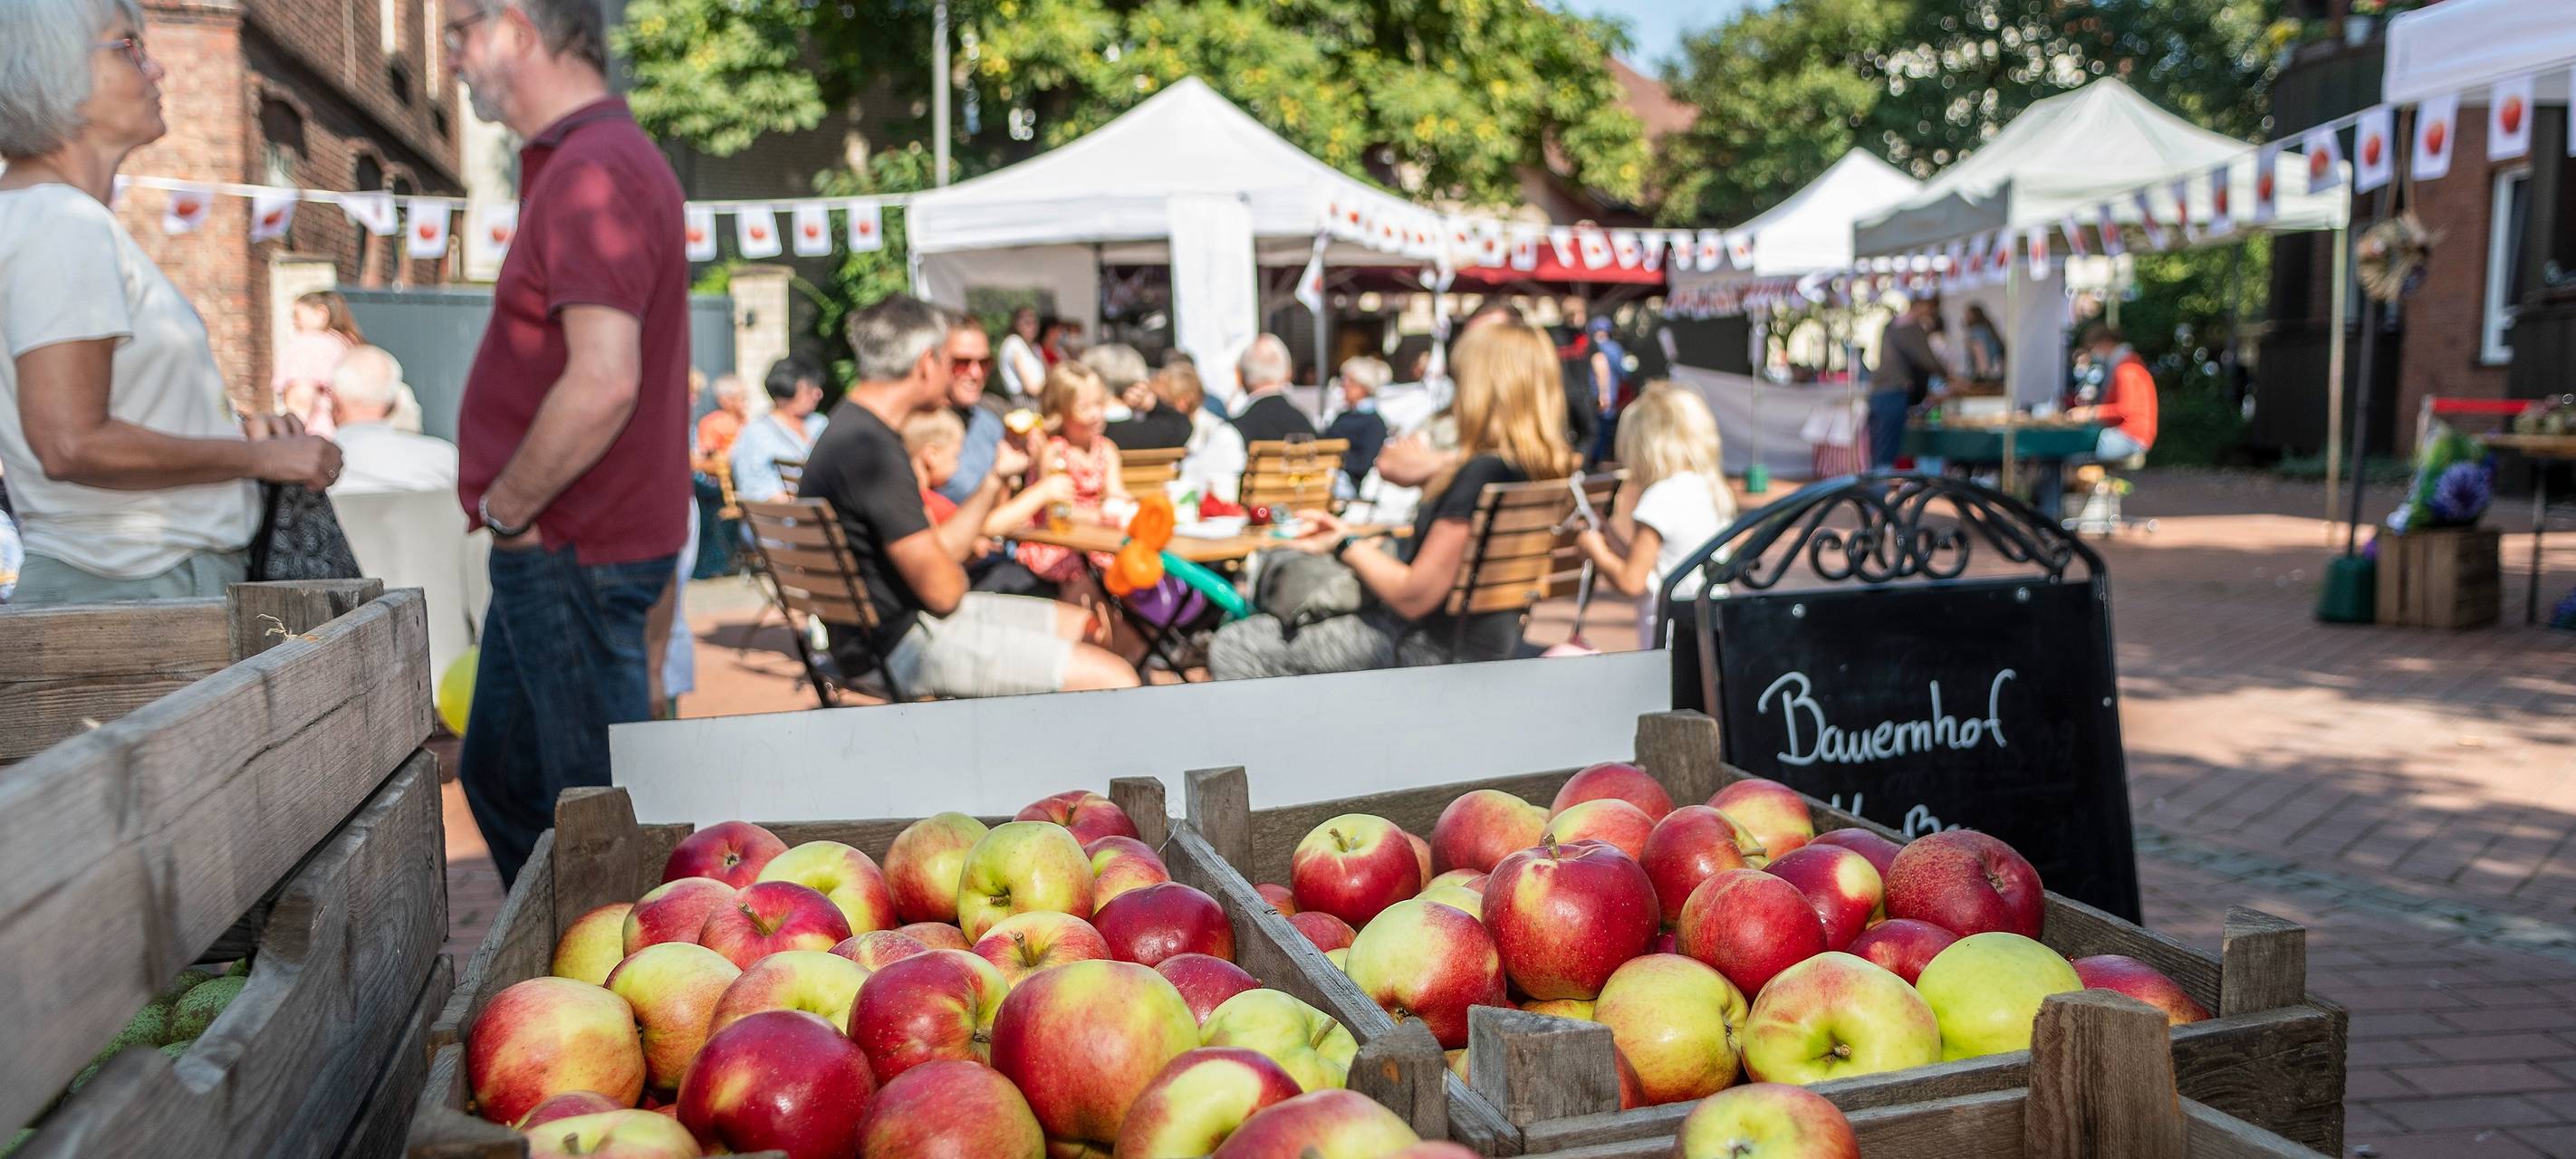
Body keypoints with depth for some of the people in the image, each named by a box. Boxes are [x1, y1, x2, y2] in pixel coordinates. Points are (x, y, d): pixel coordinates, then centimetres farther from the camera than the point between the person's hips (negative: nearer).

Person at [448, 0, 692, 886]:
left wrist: (508, 508, -16)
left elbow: (604, 384, -30)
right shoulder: (576, 161, 16)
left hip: (574, 554, -11)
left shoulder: (592, 173, -19)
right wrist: (510, 507, 13)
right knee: (499, 778, 21)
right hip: (554, 549, 11)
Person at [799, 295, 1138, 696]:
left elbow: (936, 551, 14)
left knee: (1083, 625, 20)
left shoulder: (856, 431, 11)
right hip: (909, 642, -11)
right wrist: (959, 573, 2)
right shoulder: (870, 449, -23)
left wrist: (996, 476, 16)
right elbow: (942, 592, -21)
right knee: (1114, 679, -14)